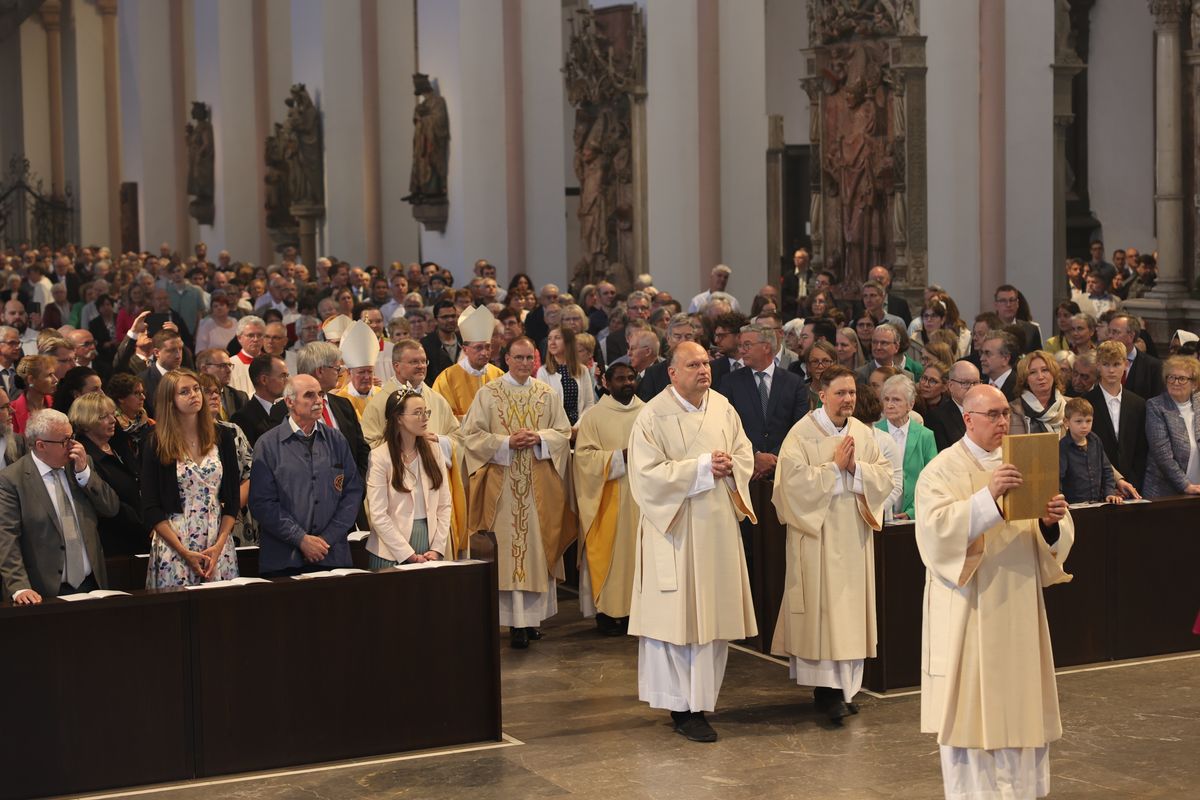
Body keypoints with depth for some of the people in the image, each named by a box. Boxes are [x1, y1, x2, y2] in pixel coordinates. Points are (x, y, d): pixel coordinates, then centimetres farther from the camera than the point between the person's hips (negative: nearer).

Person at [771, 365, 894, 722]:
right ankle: (827, 687, -2)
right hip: (818, 534, -5)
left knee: (851, 605, 7)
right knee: (823, 605, -6)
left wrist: (856, 468, -12)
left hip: (854, 534, 5)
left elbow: (885, 475, 4)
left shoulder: (863, 433, 9)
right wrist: (835, 467, -14)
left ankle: (846, 687, 15)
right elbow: (795, 480, -16)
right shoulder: (801, 434, -7)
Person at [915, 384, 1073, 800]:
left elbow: (1049, 540, 8)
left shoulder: (1020, 464, 10)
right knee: (972, 703, -1)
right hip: (969, 609, -5)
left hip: (1018, 607, 5)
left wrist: (1052, 522, -15)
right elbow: (937, 527, -23)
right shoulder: (942, 470, -7)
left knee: (1018, 701, 10)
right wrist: (988, 496, -33)